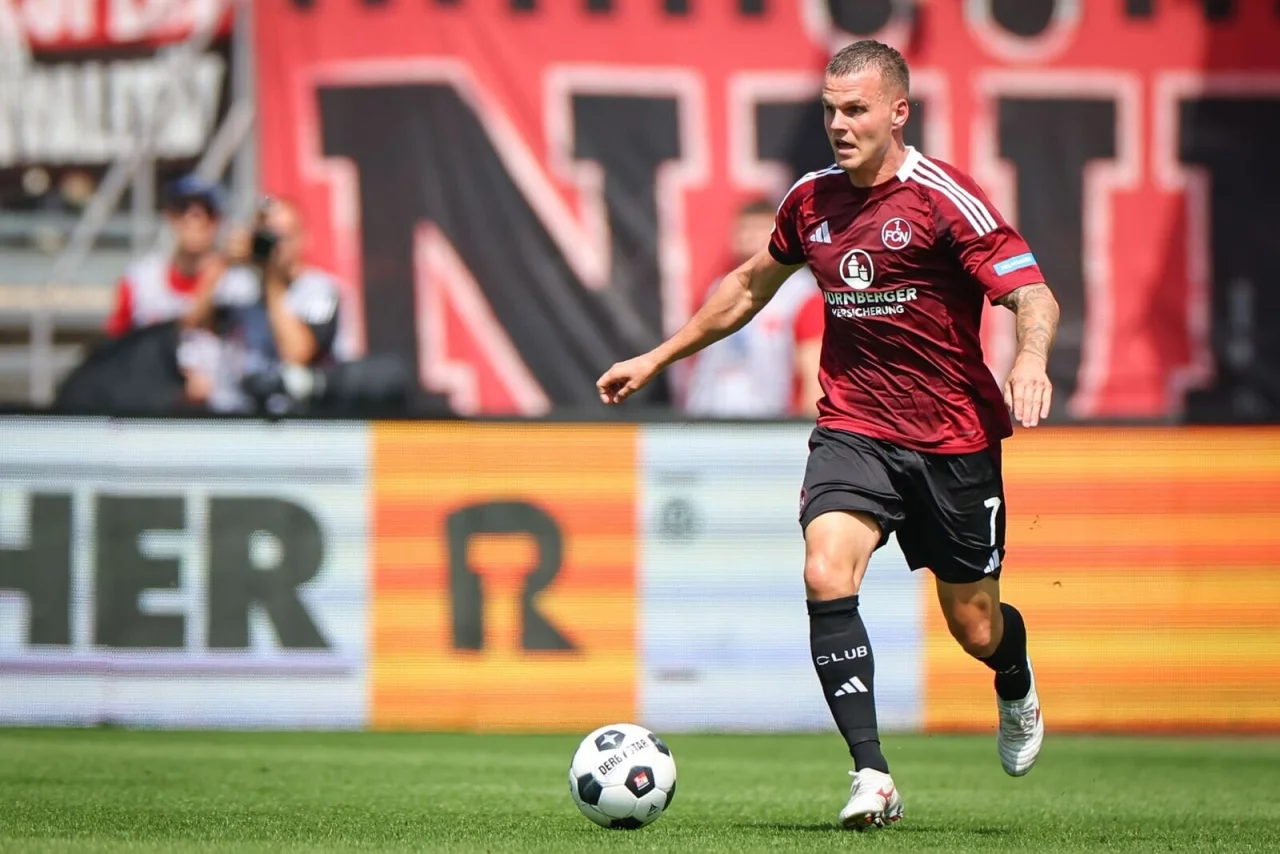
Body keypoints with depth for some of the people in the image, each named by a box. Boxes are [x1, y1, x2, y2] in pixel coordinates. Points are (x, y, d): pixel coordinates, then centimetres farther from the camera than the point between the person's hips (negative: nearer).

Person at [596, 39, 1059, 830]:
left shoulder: (944, 199, -12)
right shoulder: (812, 200, 6)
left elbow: (1033, 296, -16)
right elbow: (751, 285, 24)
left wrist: (1030, 361, -38)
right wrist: (660, 357, 27)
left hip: (955, 438, -3)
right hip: (853, 428, 3)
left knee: (974, 628, 5)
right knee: (826, 576, -23)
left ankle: (1017, 686, 44)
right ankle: (872, 777, -22)